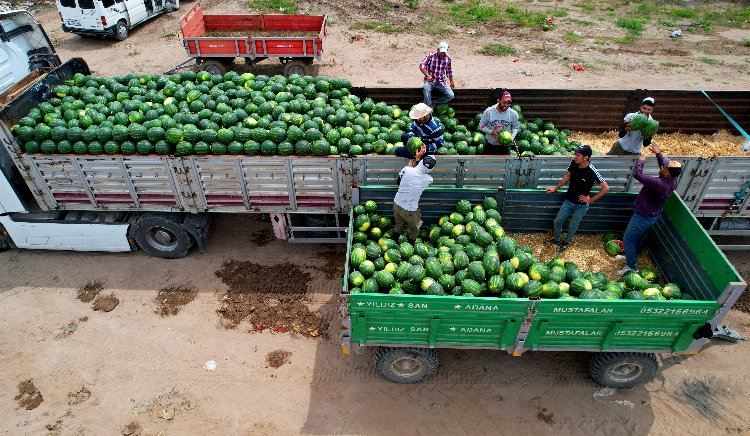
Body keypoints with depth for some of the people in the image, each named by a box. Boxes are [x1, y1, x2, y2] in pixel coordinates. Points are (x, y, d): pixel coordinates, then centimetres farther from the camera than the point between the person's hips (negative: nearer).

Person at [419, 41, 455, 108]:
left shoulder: (448, 59, 6)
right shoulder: (431, 56, -5)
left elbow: (449, 71, 21)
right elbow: (422, 66, -14)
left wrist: (451, 82, 19)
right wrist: (427, 75, -27)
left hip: (441, 82, 4)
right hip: (430, 81, -3)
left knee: (450, 95, -19)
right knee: (426, 87, -40)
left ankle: (433, 102, -4)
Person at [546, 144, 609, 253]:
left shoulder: (592, 171, -28)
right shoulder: (574, 163, -14)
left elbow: (605, 188, -20)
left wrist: (591, 200, -15)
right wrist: (555, 189, 13)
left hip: (581, 205, -4)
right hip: (568, 200, 4)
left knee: (573, 226, 15)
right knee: (558, 221, 14)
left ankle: (565, 242, 40)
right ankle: (556, 239, 40)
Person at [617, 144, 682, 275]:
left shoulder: (659, 184, -38)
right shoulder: (673, 180, -11)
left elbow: (637, 174, -35)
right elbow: (664, 163, 12)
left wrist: (641, 161, -19)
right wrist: (658, 153, 11)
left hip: (644, 217, -9)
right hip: (654, 214, 9)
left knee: (628, 239, 7)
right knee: (638, 237, 28)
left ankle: (632, 267, 19)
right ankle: (630, 257, 49)